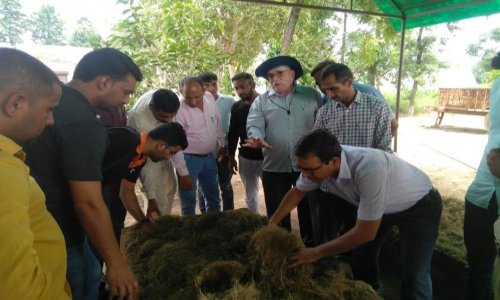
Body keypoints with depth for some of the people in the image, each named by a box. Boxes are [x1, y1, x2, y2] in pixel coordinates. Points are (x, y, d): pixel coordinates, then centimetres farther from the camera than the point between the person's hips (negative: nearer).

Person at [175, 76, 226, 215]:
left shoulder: (210, 98, -4)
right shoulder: (179, 110, -20)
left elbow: (217, 123, 12)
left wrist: (223, 144, 15)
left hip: (209, 157, 6)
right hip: (188, 159, -6)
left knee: (214, 197, 19)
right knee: (189, 202, 5)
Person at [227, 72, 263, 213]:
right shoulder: (236, 107, 5)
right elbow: (233, 133, 13)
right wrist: (231, 157, 12)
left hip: (266, 157, -4)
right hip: (245, 158, 5)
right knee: (250, 195, 15)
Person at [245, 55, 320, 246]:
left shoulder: (312, 95, 4)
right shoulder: (261, 101, 6)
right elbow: (254, 125, -6)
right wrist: (257, 138, -28)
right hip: (274, 166, 1)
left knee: (309, 210, 14)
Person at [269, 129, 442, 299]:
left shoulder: (369, 168, -44)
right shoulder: (316, 163, -23)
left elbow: (365, 233, -35)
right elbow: (297, 192, -2)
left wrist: (316, 253, -27)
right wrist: (271, 225, -6)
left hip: (419, 205, -6)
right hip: (379, 204, 6)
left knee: (414, 278, -7)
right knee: (361, 256, 15)